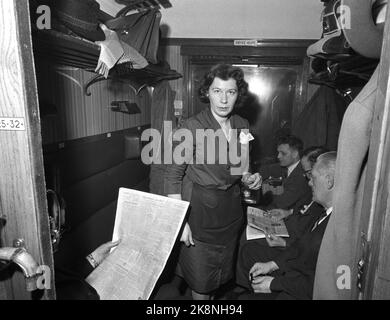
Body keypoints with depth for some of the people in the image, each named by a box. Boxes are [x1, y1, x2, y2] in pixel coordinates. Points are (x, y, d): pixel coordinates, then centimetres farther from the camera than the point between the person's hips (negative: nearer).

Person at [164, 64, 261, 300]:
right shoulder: (192, 126, -17)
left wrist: (249, 179, -6)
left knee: (223, 272, 21)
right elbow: (173, 176, -15)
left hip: (231, 209, 5)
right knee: (201, 277, 10)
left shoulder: (242, 126, 0)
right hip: (199, 208, -5)